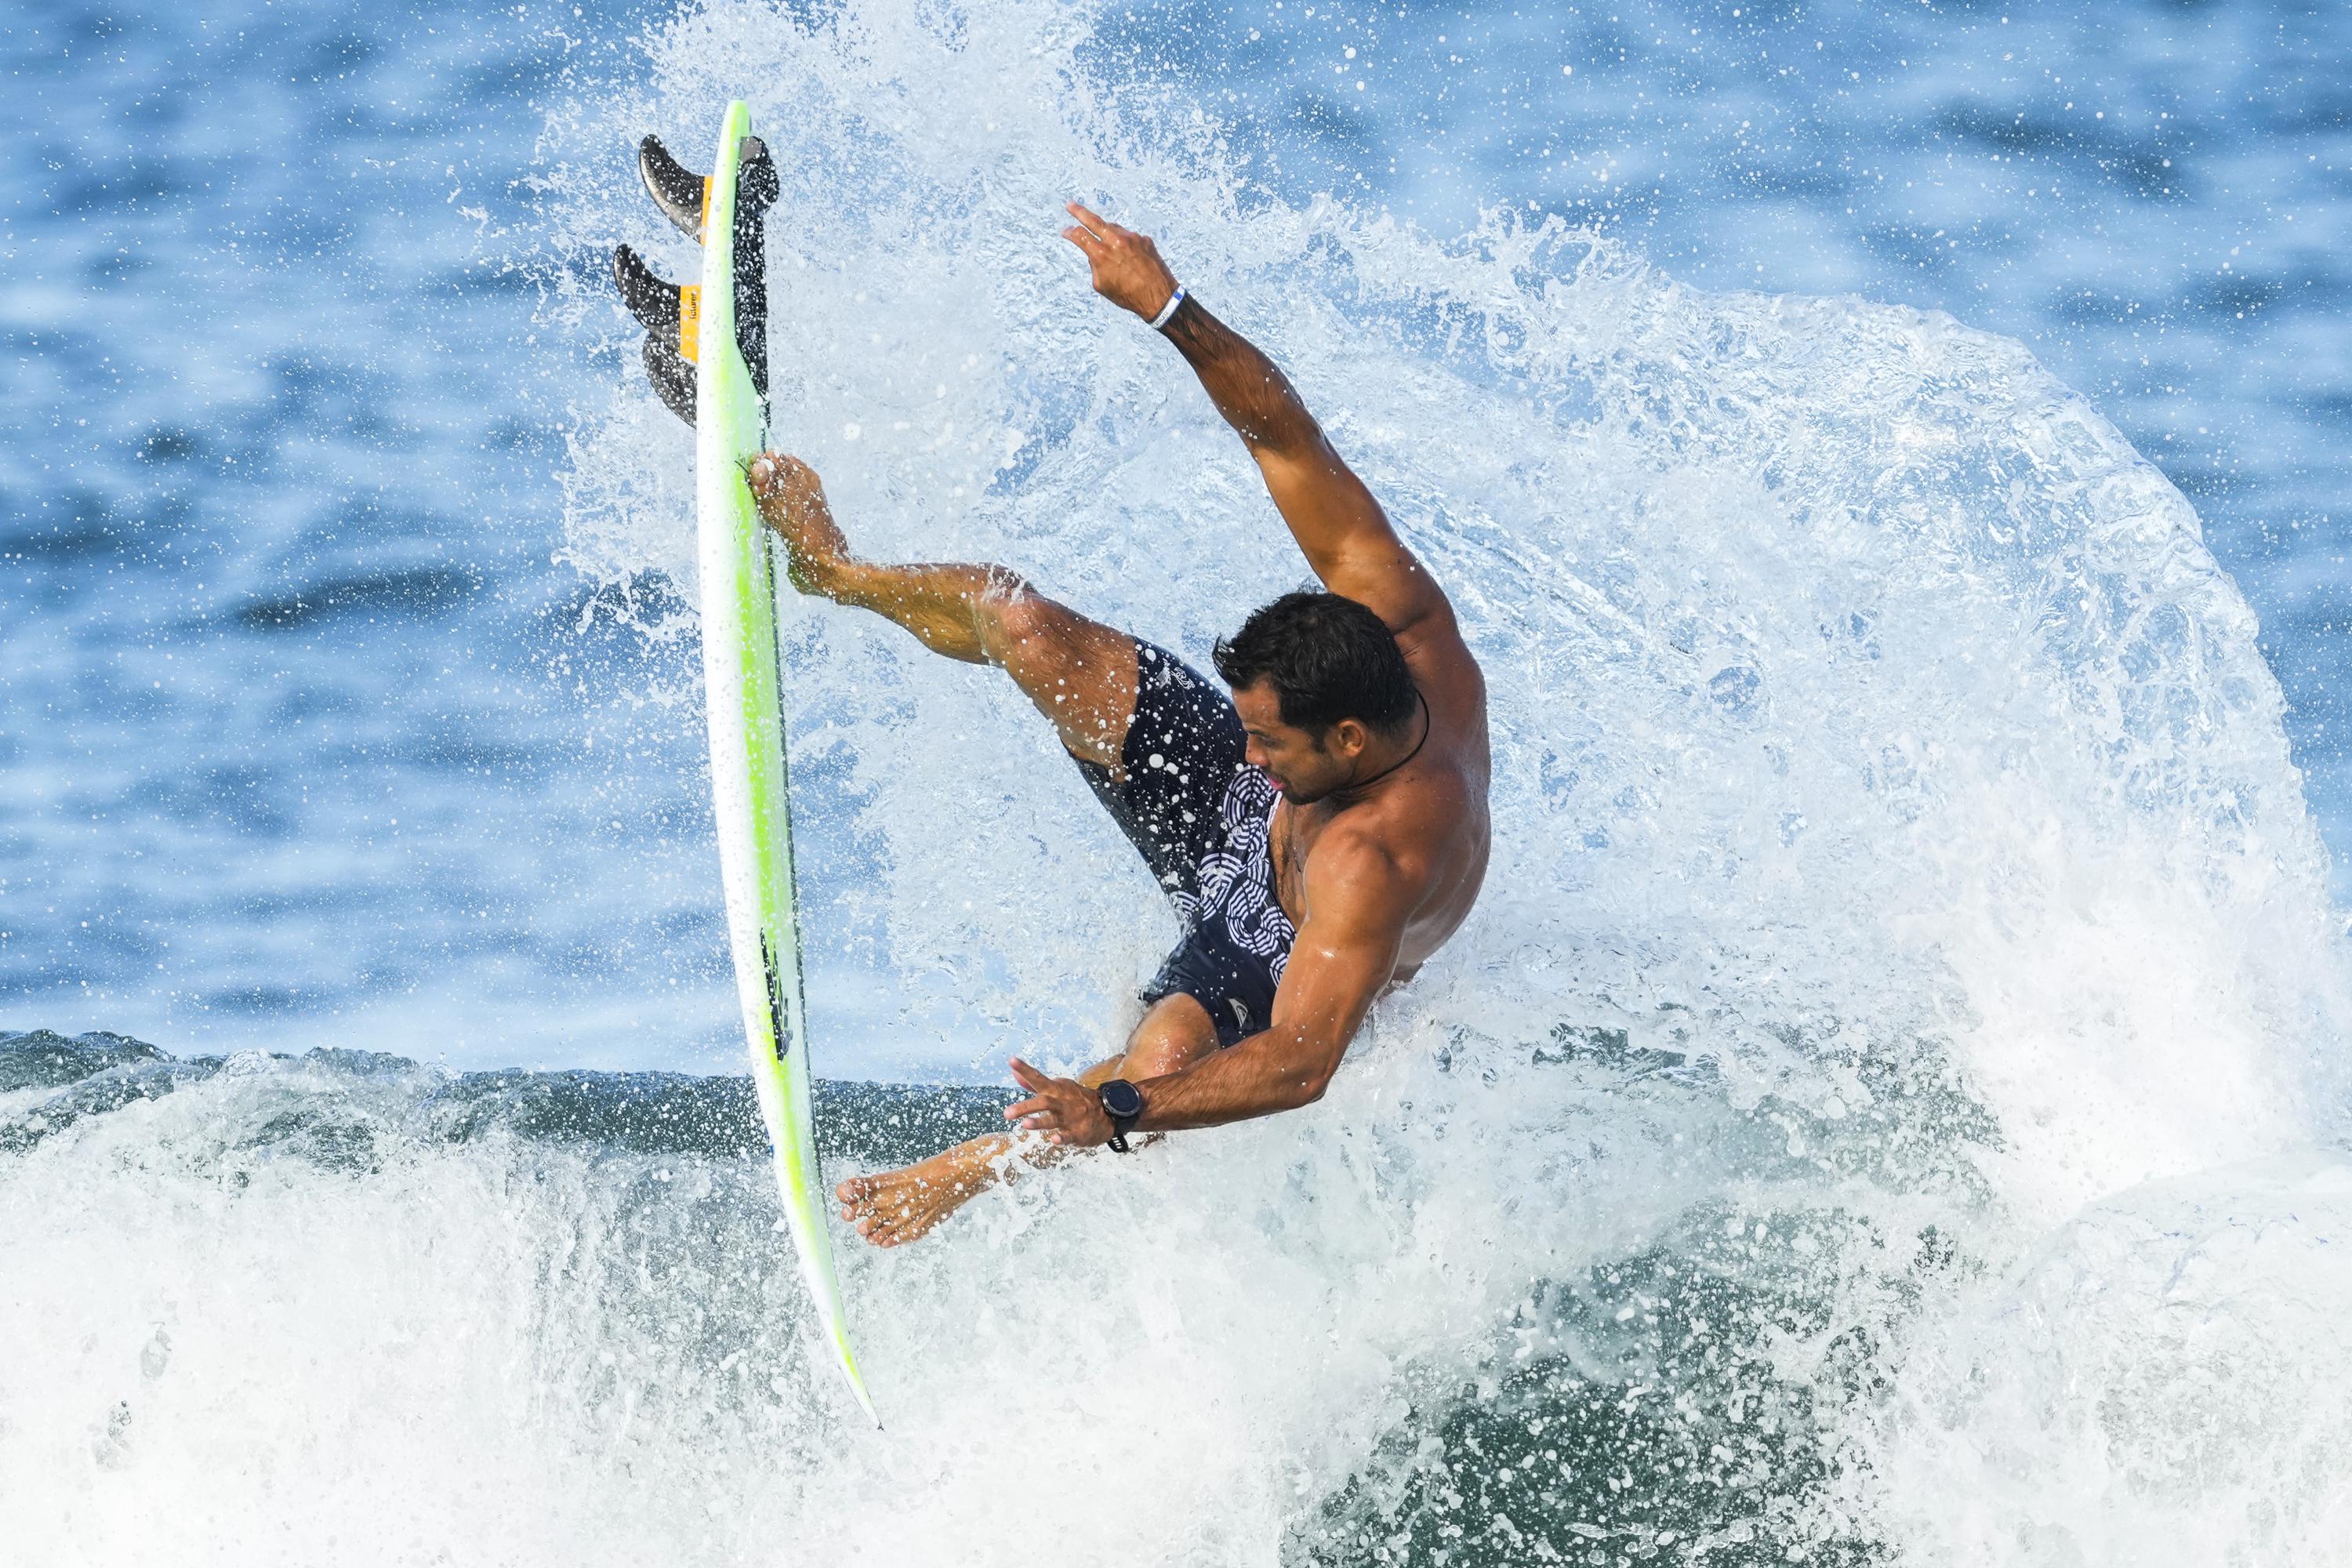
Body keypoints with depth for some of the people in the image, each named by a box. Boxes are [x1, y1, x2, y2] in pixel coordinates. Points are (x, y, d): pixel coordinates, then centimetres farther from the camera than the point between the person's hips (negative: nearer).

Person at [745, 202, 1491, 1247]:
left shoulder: (1377, 862, -48)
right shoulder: (1406, 622, -31)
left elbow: (1300, 1064, -53)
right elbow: (1286, 439, -26)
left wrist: (1114, 1111, -63)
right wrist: (1167, 307, -37)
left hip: (1269, 963, -6)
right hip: (1235, 813, 6)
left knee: (1169, 1063, -39)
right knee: (1020, 626, -7)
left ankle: (962, 1173, -6)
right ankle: (830, 569, 26)